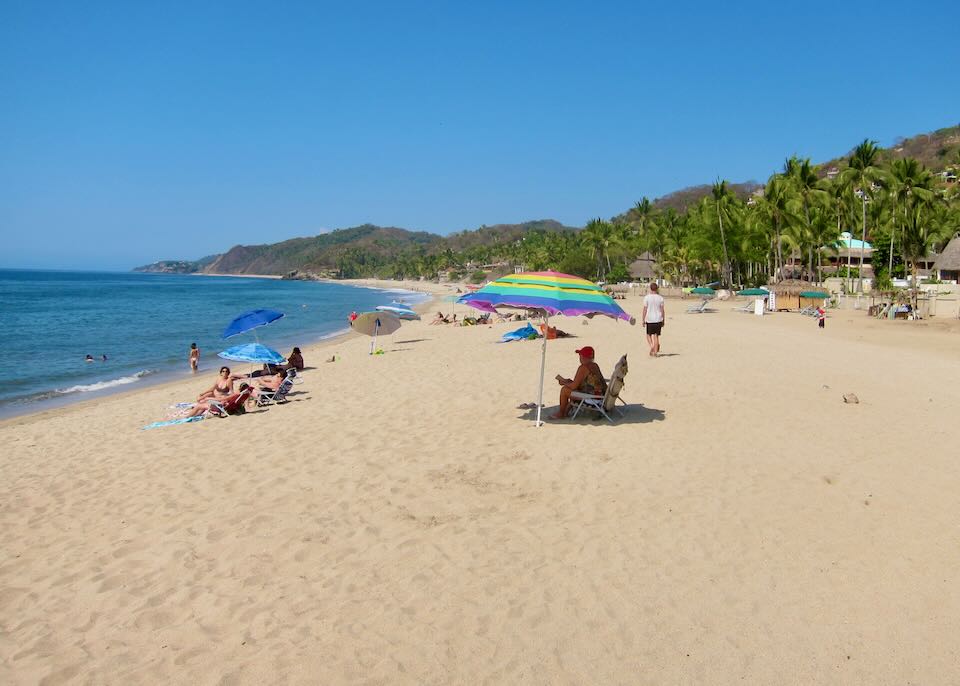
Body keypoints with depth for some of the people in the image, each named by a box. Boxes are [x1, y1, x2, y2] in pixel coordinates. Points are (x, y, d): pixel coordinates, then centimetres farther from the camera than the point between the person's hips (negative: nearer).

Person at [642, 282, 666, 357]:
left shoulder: (647, 297, -6)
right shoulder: (660, 298, 0)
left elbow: (645, 309, -6)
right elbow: (662, 310, 2)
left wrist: (643, 320, 0)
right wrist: (663, 320, 10)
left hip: (649, 320, -2)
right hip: (658, 319, 2)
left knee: (649, 335, 14)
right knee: (656, 335, 7)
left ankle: (651, 345, -11)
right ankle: (655, 352, 6)